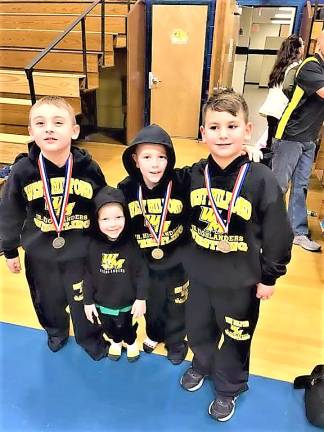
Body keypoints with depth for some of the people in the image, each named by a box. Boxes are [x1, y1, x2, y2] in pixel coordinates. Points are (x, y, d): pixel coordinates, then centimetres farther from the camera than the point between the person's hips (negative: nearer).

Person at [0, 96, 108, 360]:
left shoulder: (89, 169, -16)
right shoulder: (22, 171, -16)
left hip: (80, 253, -1)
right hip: (39, 254, 2)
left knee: (84, 301, 16)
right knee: (48, 301, 24)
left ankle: (91, 338, 47)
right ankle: (56, 332, 57)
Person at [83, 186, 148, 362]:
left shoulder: (132, 243, -22)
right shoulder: (93, 245, -18)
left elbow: (142, 272, -14)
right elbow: (88, 275, -8)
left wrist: (141, 298, -12)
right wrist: (88, 301, -3)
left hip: (128, 302, -2)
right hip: (102, 302, 2)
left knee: (126, 328, 23)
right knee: (109, 328, 27)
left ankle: (131, 342, 58)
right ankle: (116, 341, 61)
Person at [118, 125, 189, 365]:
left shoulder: (181, 183, -22)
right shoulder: (126, 189, -14)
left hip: (176, 263, -1)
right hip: (144, 264, 2)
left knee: (176, 306, 20)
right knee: (151, 305, 25)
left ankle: (176, 341, 47)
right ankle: (154, 334, 53)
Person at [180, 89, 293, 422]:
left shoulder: (261, 180, -19)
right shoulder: (194, 175, -7)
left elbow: (278, 234, -11)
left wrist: (269, 277, -5)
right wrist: (182, 258, 11)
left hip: (240, 281, -3)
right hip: (198, 274, 4)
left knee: (234, 338, 17)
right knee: (197, 328, 23)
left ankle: (228, 387, 45)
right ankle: (202, 364, 55)